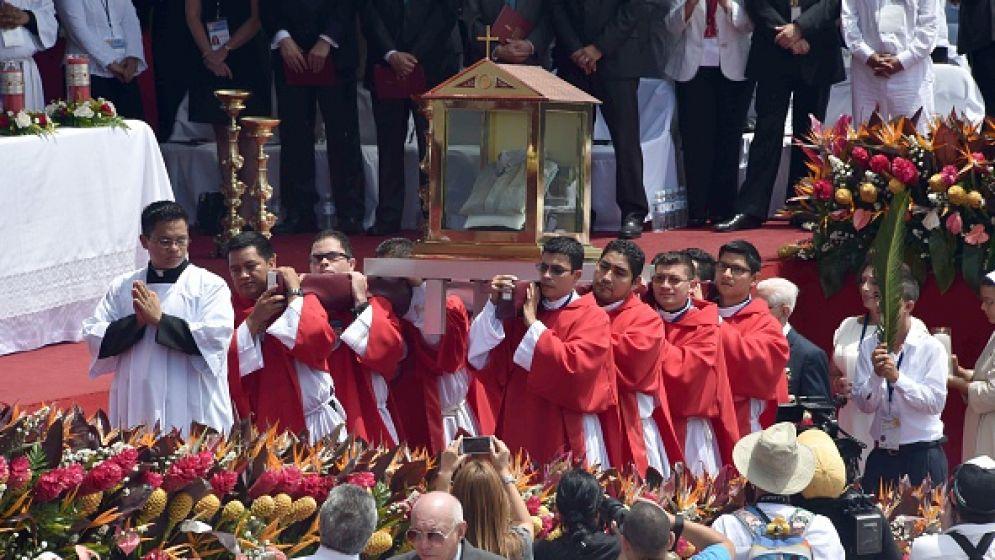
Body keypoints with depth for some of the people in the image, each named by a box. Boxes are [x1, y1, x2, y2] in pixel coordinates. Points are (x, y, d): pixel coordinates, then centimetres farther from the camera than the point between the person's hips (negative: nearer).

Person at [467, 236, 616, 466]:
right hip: (517, 434, 4)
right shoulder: (520, 308, 11)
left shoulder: (592, 318, -2)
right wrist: (494, 305, -7)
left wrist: (533, 325, -13)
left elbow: (574, 367, -19)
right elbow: (478, 359, 3)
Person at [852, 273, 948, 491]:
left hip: (923, 455, -3)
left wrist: (897, 377, -21)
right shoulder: (869, 346, 4)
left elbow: (936, 402, -13)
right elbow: (863, 404, 1)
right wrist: (876, 375, -16)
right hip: (881, 454, 3)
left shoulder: (931, 348, -4)